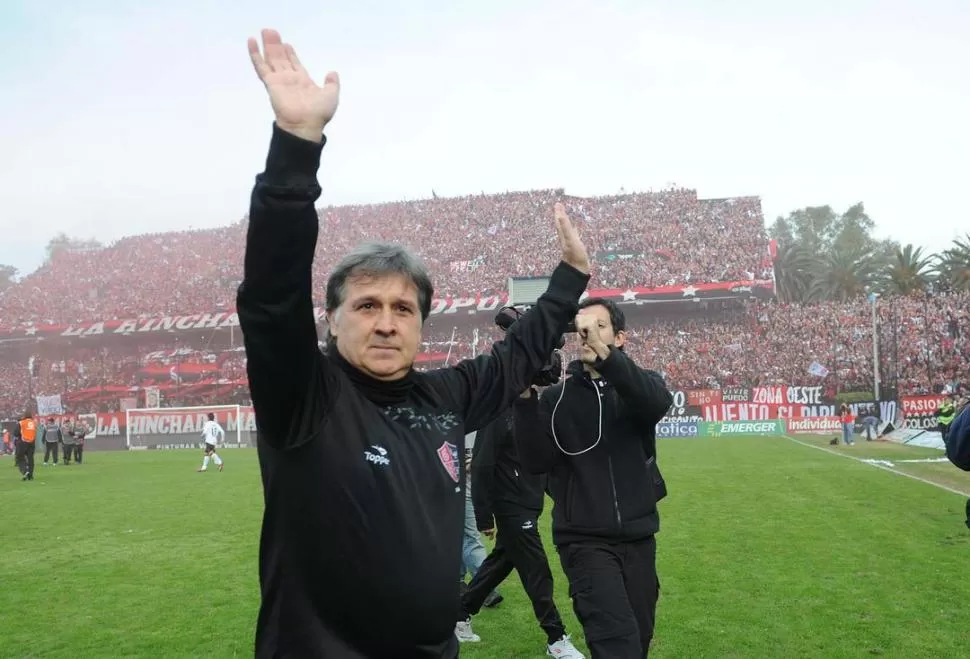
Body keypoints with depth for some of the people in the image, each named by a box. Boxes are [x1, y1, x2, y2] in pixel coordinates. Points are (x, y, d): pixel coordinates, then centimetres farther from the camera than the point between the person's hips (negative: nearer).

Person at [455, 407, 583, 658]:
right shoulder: (497, 414, -16)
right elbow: (481, 468, -18)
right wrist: (484, 518, -17)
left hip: (529, 506, 8)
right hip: (511, 509, -8)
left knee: (499, 564, 17)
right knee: (537, 571, 0)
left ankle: (461, 614, 32)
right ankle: (556, 638, 13)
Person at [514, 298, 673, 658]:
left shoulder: (639, 385, 2)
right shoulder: (556, 396, 1)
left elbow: (658, 402, -24)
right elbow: (537, 462, -11)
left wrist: (603, 354, -39)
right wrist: (525, 399, -26)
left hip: (638, 537, 3)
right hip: (585, 540, -2)